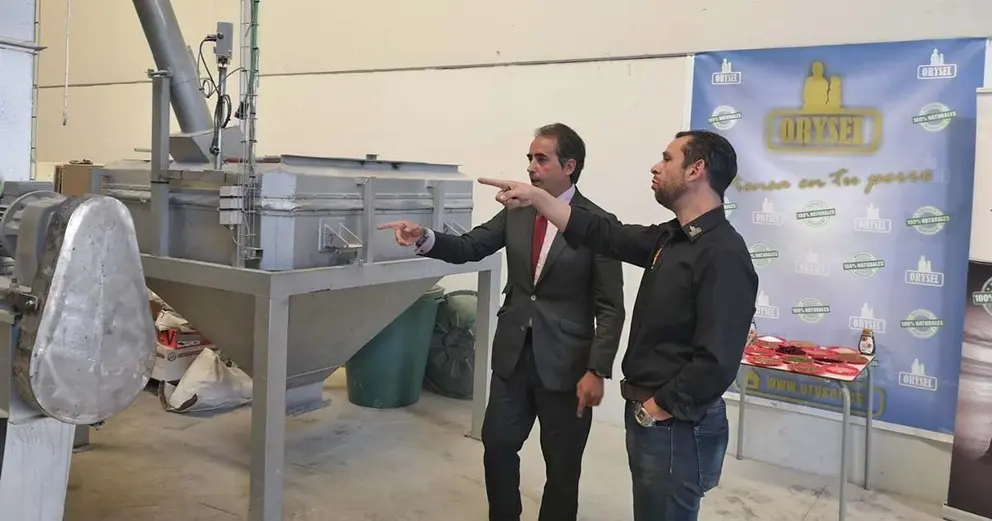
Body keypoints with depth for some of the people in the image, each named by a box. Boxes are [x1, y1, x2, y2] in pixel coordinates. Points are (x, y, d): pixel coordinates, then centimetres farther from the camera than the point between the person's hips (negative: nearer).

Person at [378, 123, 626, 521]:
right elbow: (468, 248, 4)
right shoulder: (516, 211, 4)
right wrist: (424, 238, -15)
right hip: (513, 354, 5)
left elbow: (610, 308, -12)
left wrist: (597, 371, -17)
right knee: (497, 445, 14)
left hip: (565, 363, -4)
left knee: (562, 463, 10)